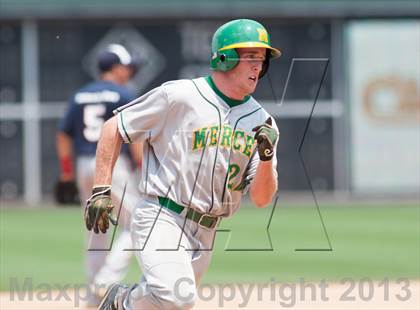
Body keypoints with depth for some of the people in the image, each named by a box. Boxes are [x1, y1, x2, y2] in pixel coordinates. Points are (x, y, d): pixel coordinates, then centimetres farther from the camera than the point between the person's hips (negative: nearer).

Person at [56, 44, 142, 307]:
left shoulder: (80, 96, 12)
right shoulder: (124, 95, -5)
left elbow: (64, 135, 11)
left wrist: (66, 172, 16)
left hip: (84, 167, 6)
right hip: (115, 164, -6)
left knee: (96, 231, 14)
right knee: (134, 226, 1)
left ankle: (95, 300, 13)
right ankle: (108, 281, -17)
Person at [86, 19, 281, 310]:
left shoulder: (261, 122, 7)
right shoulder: (179, 96, -8)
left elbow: (261, 199, 3)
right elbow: (114, 128, 0)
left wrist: (267, 156, -16)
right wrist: (101, 190, -6)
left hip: (204, 234, 6)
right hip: (161, 218, -6)